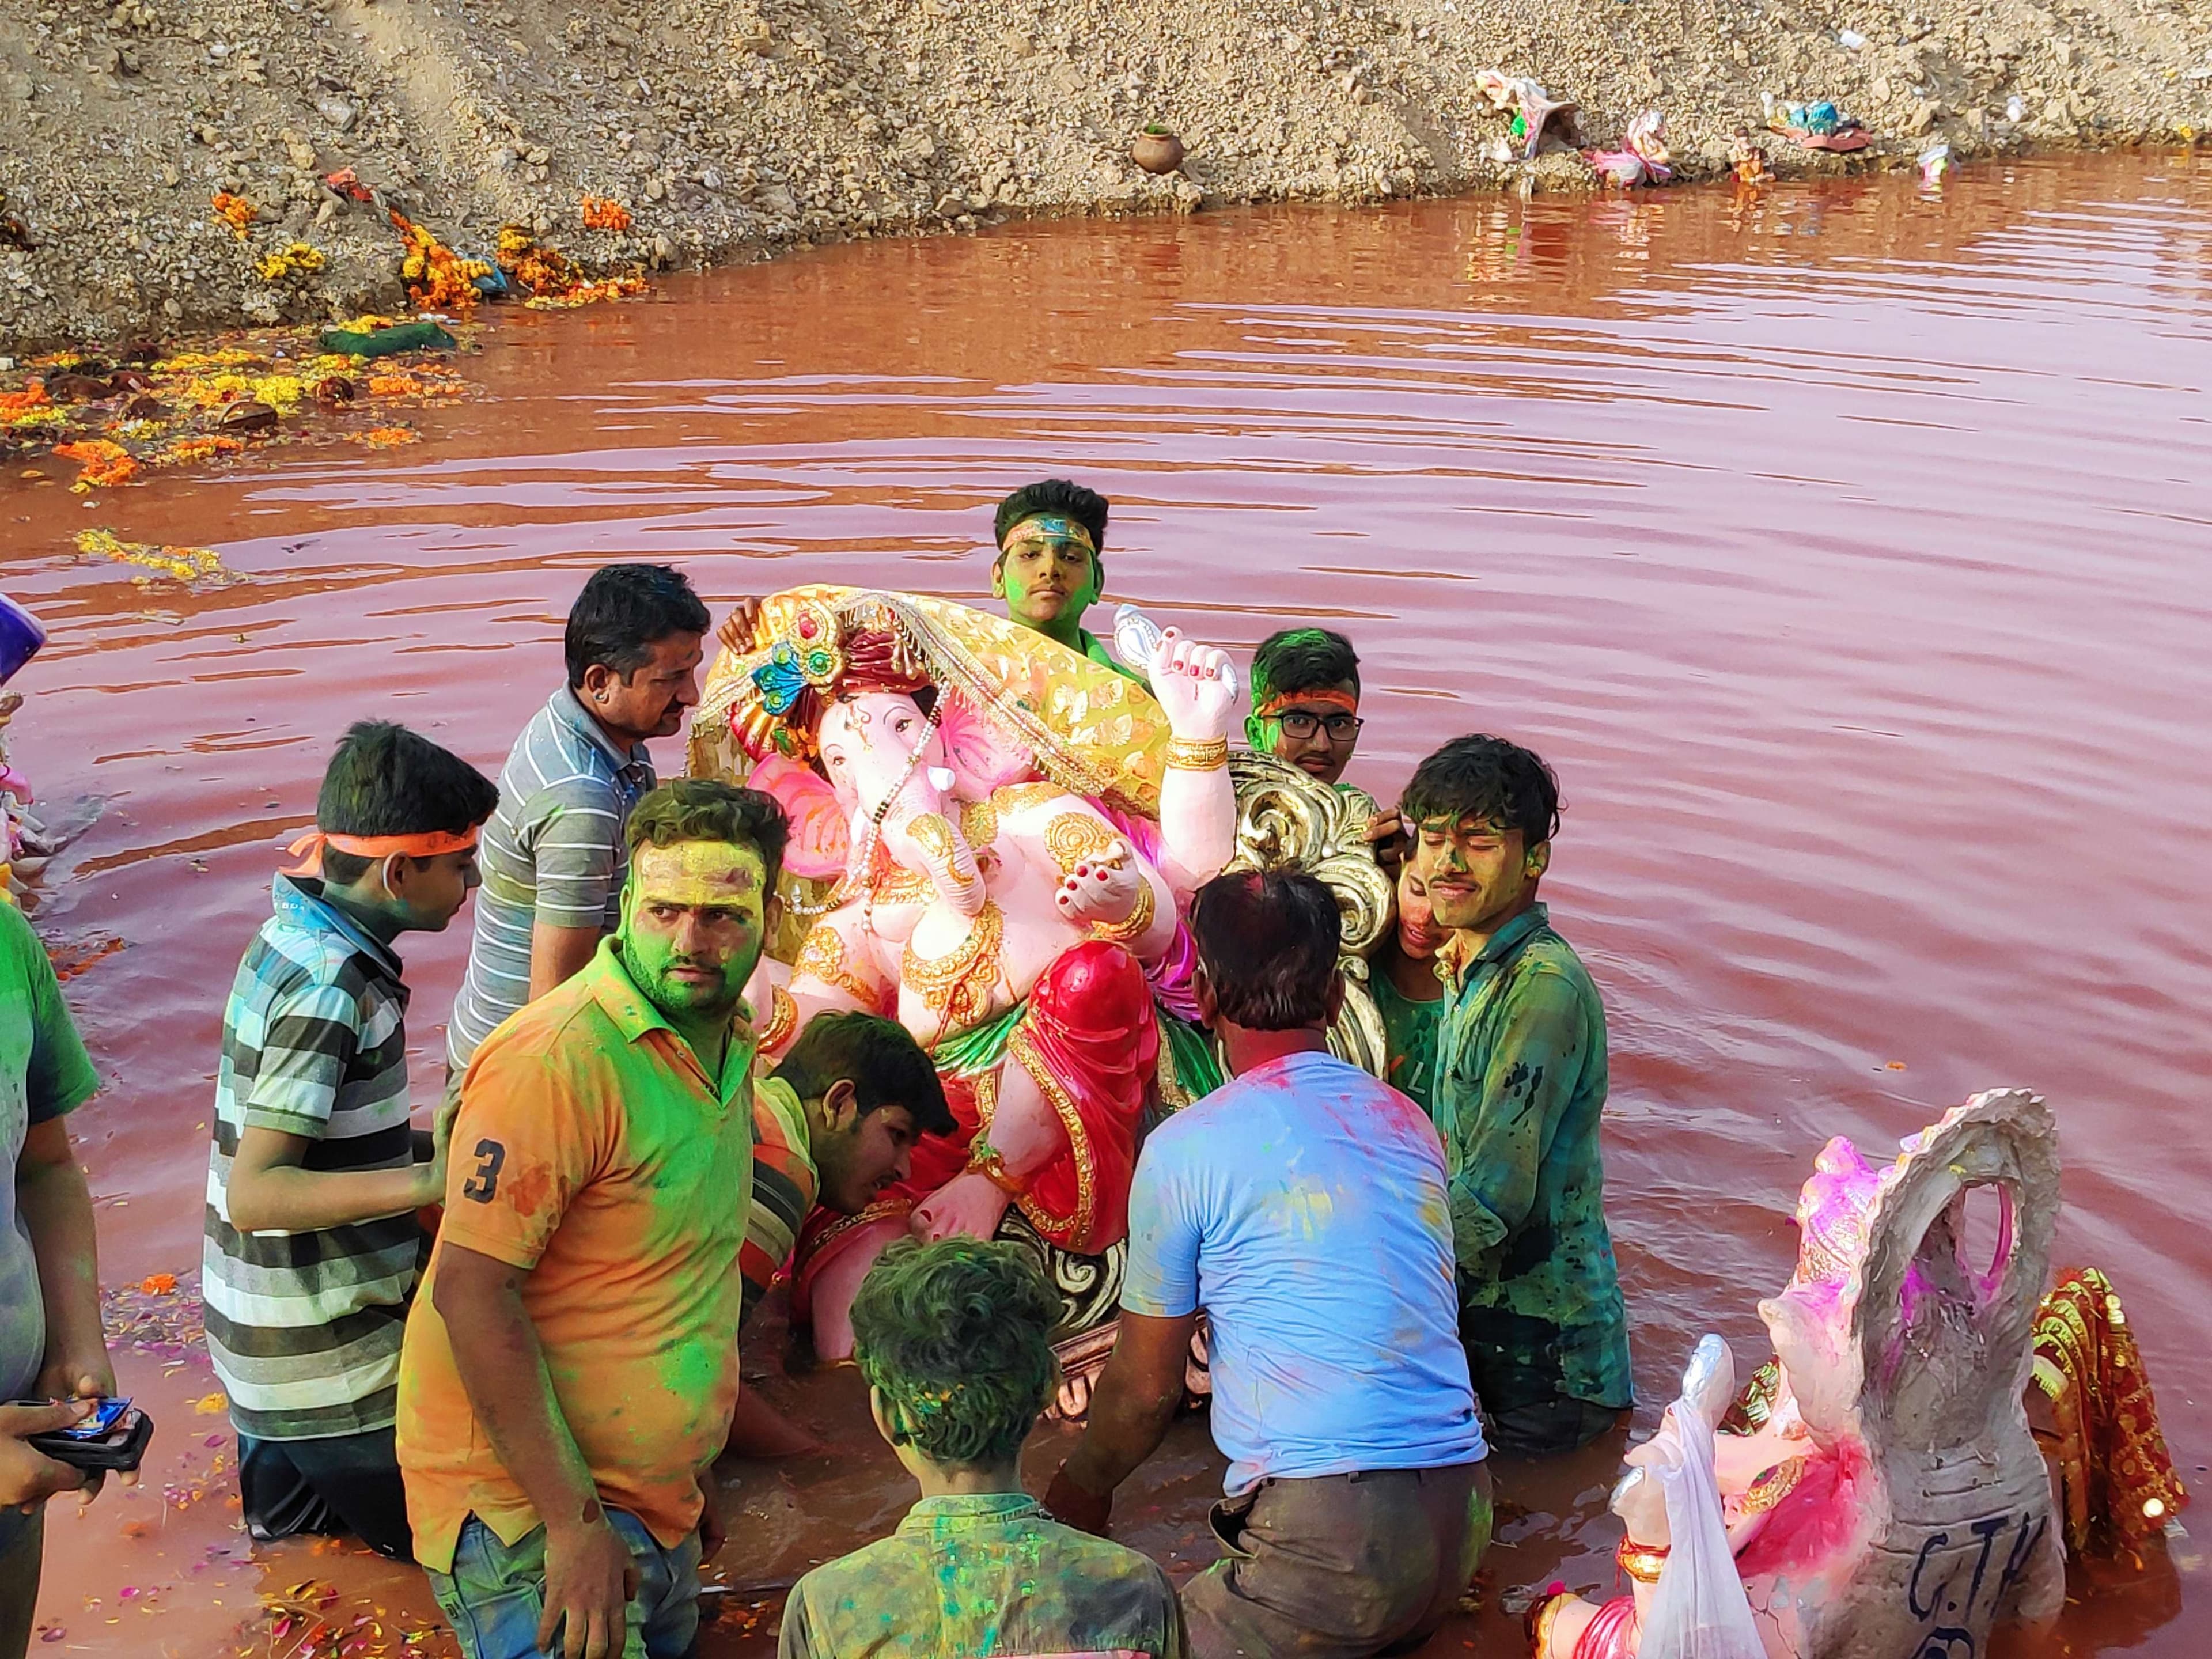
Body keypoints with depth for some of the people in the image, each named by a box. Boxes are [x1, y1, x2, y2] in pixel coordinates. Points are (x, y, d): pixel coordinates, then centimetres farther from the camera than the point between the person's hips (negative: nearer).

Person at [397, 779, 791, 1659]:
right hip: (531, 1513, -9)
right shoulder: (556, 1059, -22)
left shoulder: (730, 1043, 6)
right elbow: (472, 1291, -24)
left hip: (655, 1509, 9)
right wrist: (572, 1521, -24)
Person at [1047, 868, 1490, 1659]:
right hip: (1463, 1519, 7)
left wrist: (1078, 1489, 24)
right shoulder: (1410, 1124, 12)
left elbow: (1146, 1387, 5)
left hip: (1328, 1529, -7)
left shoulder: (1185, 1148, -5)